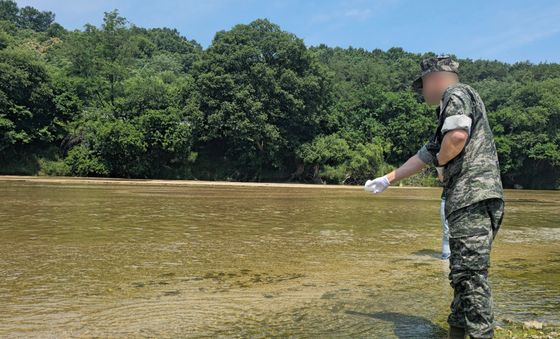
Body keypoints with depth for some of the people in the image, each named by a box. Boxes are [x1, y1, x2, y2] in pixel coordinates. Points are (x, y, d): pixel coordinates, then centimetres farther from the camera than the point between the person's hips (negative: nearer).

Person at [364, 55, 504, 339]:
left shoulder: (457, 95, -2)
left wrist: (442, 160, -3)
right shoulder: (447, 113, 28)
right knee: (461, 274, 13)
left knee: (471, 273, -10)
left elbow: (458, 136, -23)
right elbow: (422, 156, 32)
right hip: (466, 201, 10)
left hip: (474, 197, -10)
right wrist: (387, 180, 36)